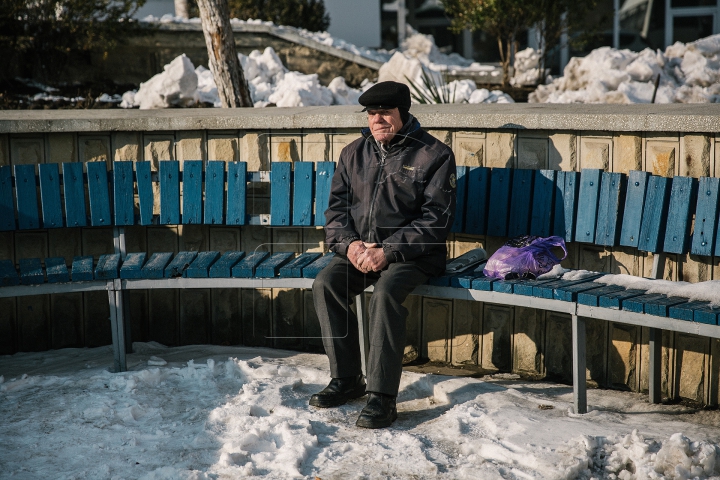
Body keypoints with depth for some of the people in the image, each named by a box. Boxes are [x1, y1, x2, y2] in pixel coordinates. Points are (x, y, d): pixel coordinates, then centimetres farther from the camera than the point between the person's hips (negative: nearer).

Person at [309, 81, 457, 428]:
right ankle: (347, 378, -9)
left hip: (411, 253, -5)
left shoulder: (434, 155, -3)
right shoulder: (354, 153, 14)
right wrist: (349, 243, -8)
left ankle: (382, 397, -29)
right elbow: (336, 207, 14)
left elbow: (436, 219, -10)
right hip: (358, 249, 5)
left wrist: (388, 251, -19)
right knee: (325, 285, -22)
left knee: (385, 293, -34)